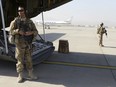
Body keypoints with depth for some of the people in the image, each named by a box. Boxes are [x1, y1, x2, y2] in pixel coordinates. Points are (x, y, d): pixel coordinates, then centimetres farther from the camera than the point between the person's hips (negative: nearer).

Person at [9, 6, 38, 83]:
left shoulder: (30, 21, 5)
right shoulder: (15, 21, -1)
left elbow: (36, 32, 3)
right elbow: (11, 31, -5)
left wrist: (31, 32, -20)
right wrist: (18, 31, -24)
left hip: (28, 43, 2)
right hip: (20, 43, -2)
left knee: (29, 59, 9)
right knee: (20, 60, 2)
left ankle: (31, 75, 20)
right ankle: (20, 76, 14)